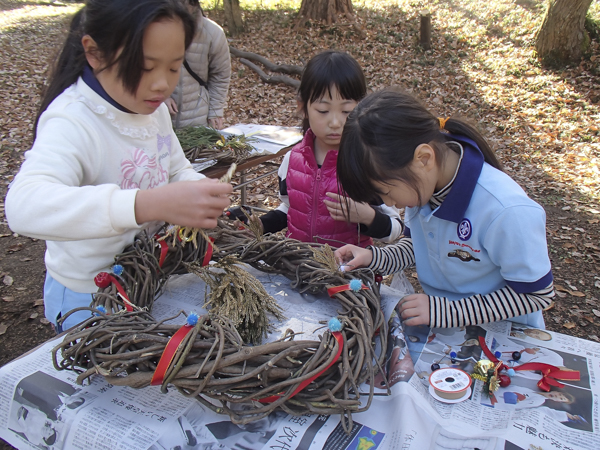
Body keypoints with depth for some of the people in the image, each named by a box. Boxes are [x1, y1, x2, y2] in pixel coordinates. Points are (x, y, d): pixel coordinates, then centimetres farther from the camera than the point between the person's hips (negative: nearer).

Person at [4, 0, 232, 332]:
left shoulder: (153, 107, -4)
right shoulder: (72, 122, -28)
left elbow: (178, 169, 9)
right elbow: (24, 206, -45)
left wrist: (199, 191, -16)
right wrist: (151, 204, -58)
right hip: (88, 299, -7)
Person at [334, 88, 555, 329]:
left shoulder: (506, 212, -29)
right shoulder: (420, 184, -10)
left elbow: (536, 293, -17)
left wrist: (445, 311, -23)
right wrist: (375, 258, -10)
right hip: (438, 326, 6)